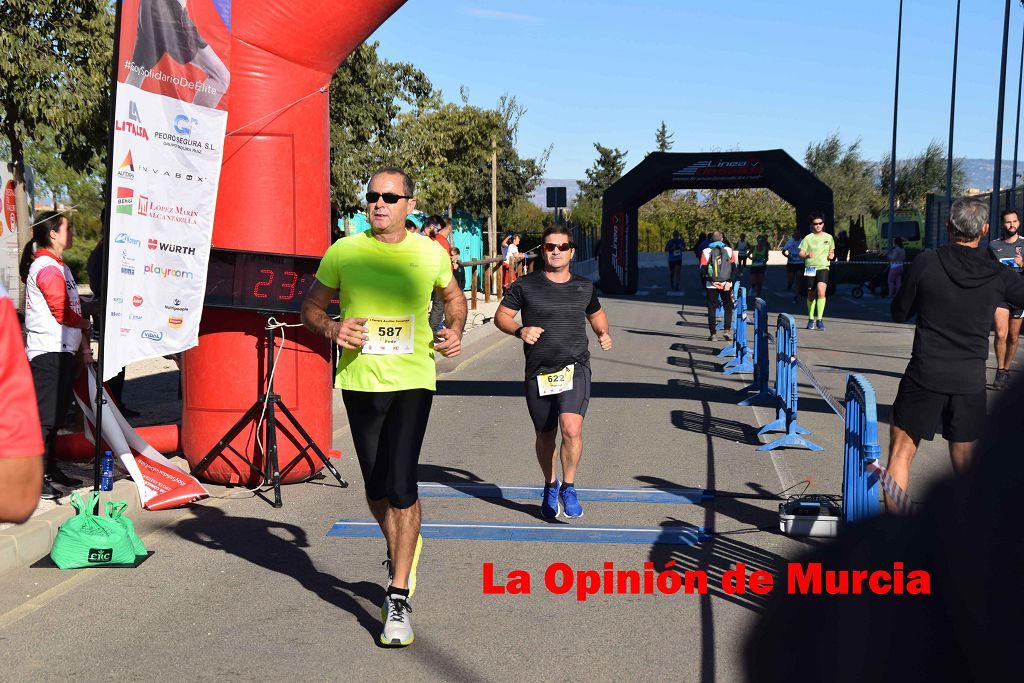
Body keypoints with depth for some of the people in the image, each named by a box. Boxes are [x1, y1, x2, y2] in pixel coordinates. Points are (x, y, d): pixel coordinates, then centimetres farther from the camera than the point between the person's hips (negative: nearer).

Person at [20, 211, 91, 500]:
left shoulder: (57, 266, 19)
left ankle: (50, 470, 24)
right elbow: (62, 313, -16)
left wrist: (84, 346, 15)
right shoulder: (48, 268, -14)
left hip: (60, 350, 10)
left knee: (55, 414, 15)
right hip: (49, 351, -10)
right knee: (45, 415, -9)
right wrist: (85, 323, 3)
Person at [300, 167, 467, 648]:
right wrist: (331, 328, -12)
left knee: (401, 485, -12)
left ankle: (399, 598, -1)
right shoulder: (344, 252, -1)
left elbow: (454, 296, 20)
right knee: (376, 490, 10)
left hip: (412, 380, -1)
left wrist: (454, 332, 1)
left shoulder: (431, 254, 0)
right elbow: (311, 306, 9)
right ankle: (401, 553, 42)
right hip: (359, 382, 2)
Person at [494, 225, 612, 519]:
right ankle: (550, 486, 40)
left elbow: (596, 313, 27)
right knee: (545, 435, 14)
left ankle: (568, 487, 1)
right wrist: (519, 330, -15)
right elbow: (501, 316, 4)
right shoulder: (525, 285, 1)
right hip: (538, 372, 1)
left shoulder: (584, 286, 9)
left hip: (575, 368, 0)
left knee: (571, 429, -21)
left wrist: (603, 333, 7)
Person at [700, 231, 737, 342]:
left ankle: (713, 333, 6)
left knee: (711, 309, 8)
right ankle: (727, 330, 2)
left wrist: (711, 281, -8)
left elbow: (703, 269, -8)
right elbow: (734, 268, -2)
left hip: (711, 286, -1)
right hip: (726, 285, 1)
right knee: (728, 307, 15)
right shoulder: (729, 250, 1)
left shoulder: (706, 251, -2)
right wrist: (729, 281, -5)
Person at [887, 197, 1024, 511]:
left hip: (924, 376, -2)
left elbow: (899, 313, 2)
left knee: (900, 453, 8)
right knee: (965, 464, 14)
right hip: (971, 380, 2)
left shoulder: (926, 262, -6)